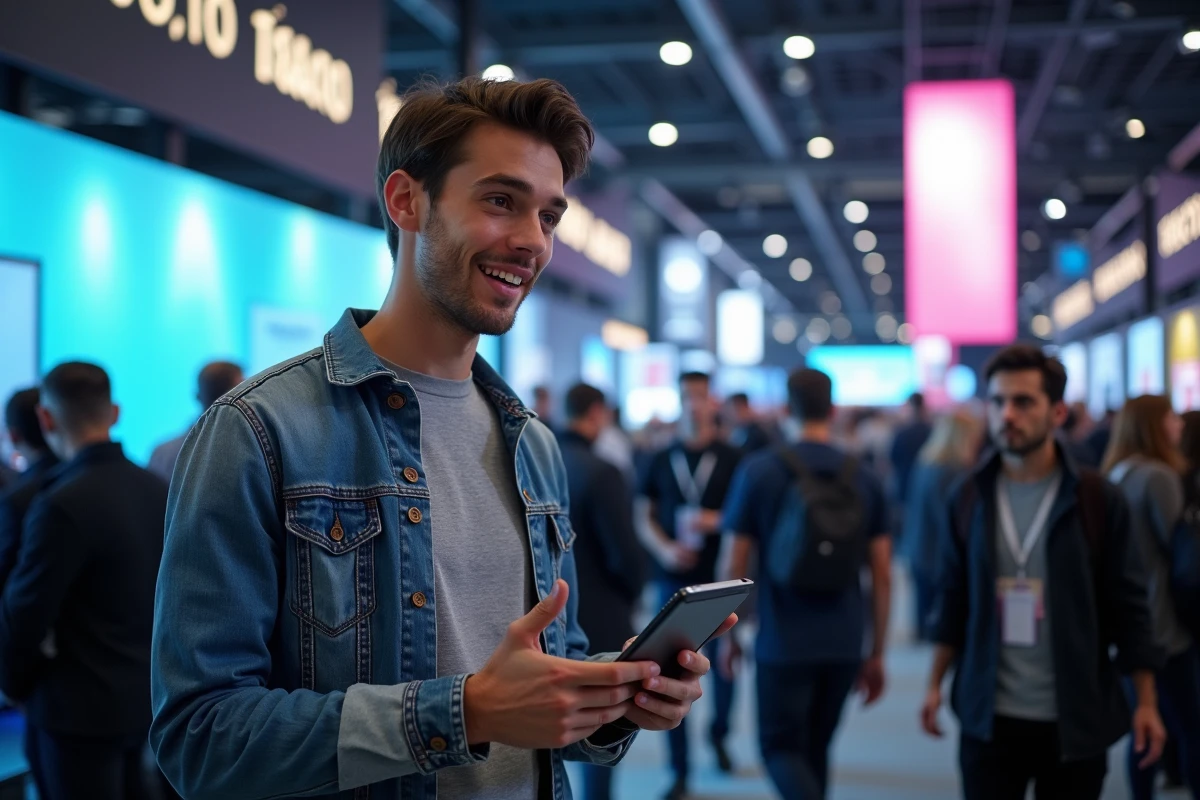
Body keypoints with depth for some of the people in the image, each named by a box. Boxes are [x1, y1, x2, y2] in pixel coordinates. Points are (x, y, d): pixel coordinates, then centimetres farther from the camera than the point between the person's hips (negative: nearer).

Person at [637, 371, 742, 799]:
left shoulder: (732, 460, 0)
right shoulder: (661, 461, 5)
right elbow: (644, 516, 7)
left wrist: (716, 521, -17)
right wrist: (664, 549, -10)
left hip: (721, 580, -1)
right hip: (674, 579, 1)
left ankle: (719, 733, 38)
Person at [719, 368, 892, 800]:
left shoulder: (758, 471, -7)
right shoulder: (864, 479, 2)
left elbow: (733, 568, -5)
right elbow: (882, 576, 3)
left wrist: (728, 635, 9)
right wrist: (877, 654, 11)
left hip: (782, 643, -4)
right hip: (844, 644, 4)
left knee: (782, 748, 6)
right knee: (814, 748, 18)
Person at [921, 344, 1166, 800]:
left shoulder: (1098, 500, -6)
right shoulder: (969, 498, 1)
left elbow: (1128, 605, -4)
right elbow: (954, 600, 8)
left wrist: (1146, 702, -4)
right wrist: (936, 683, 7)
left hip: (1076, 719, -1)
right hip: (989, 719, 2)